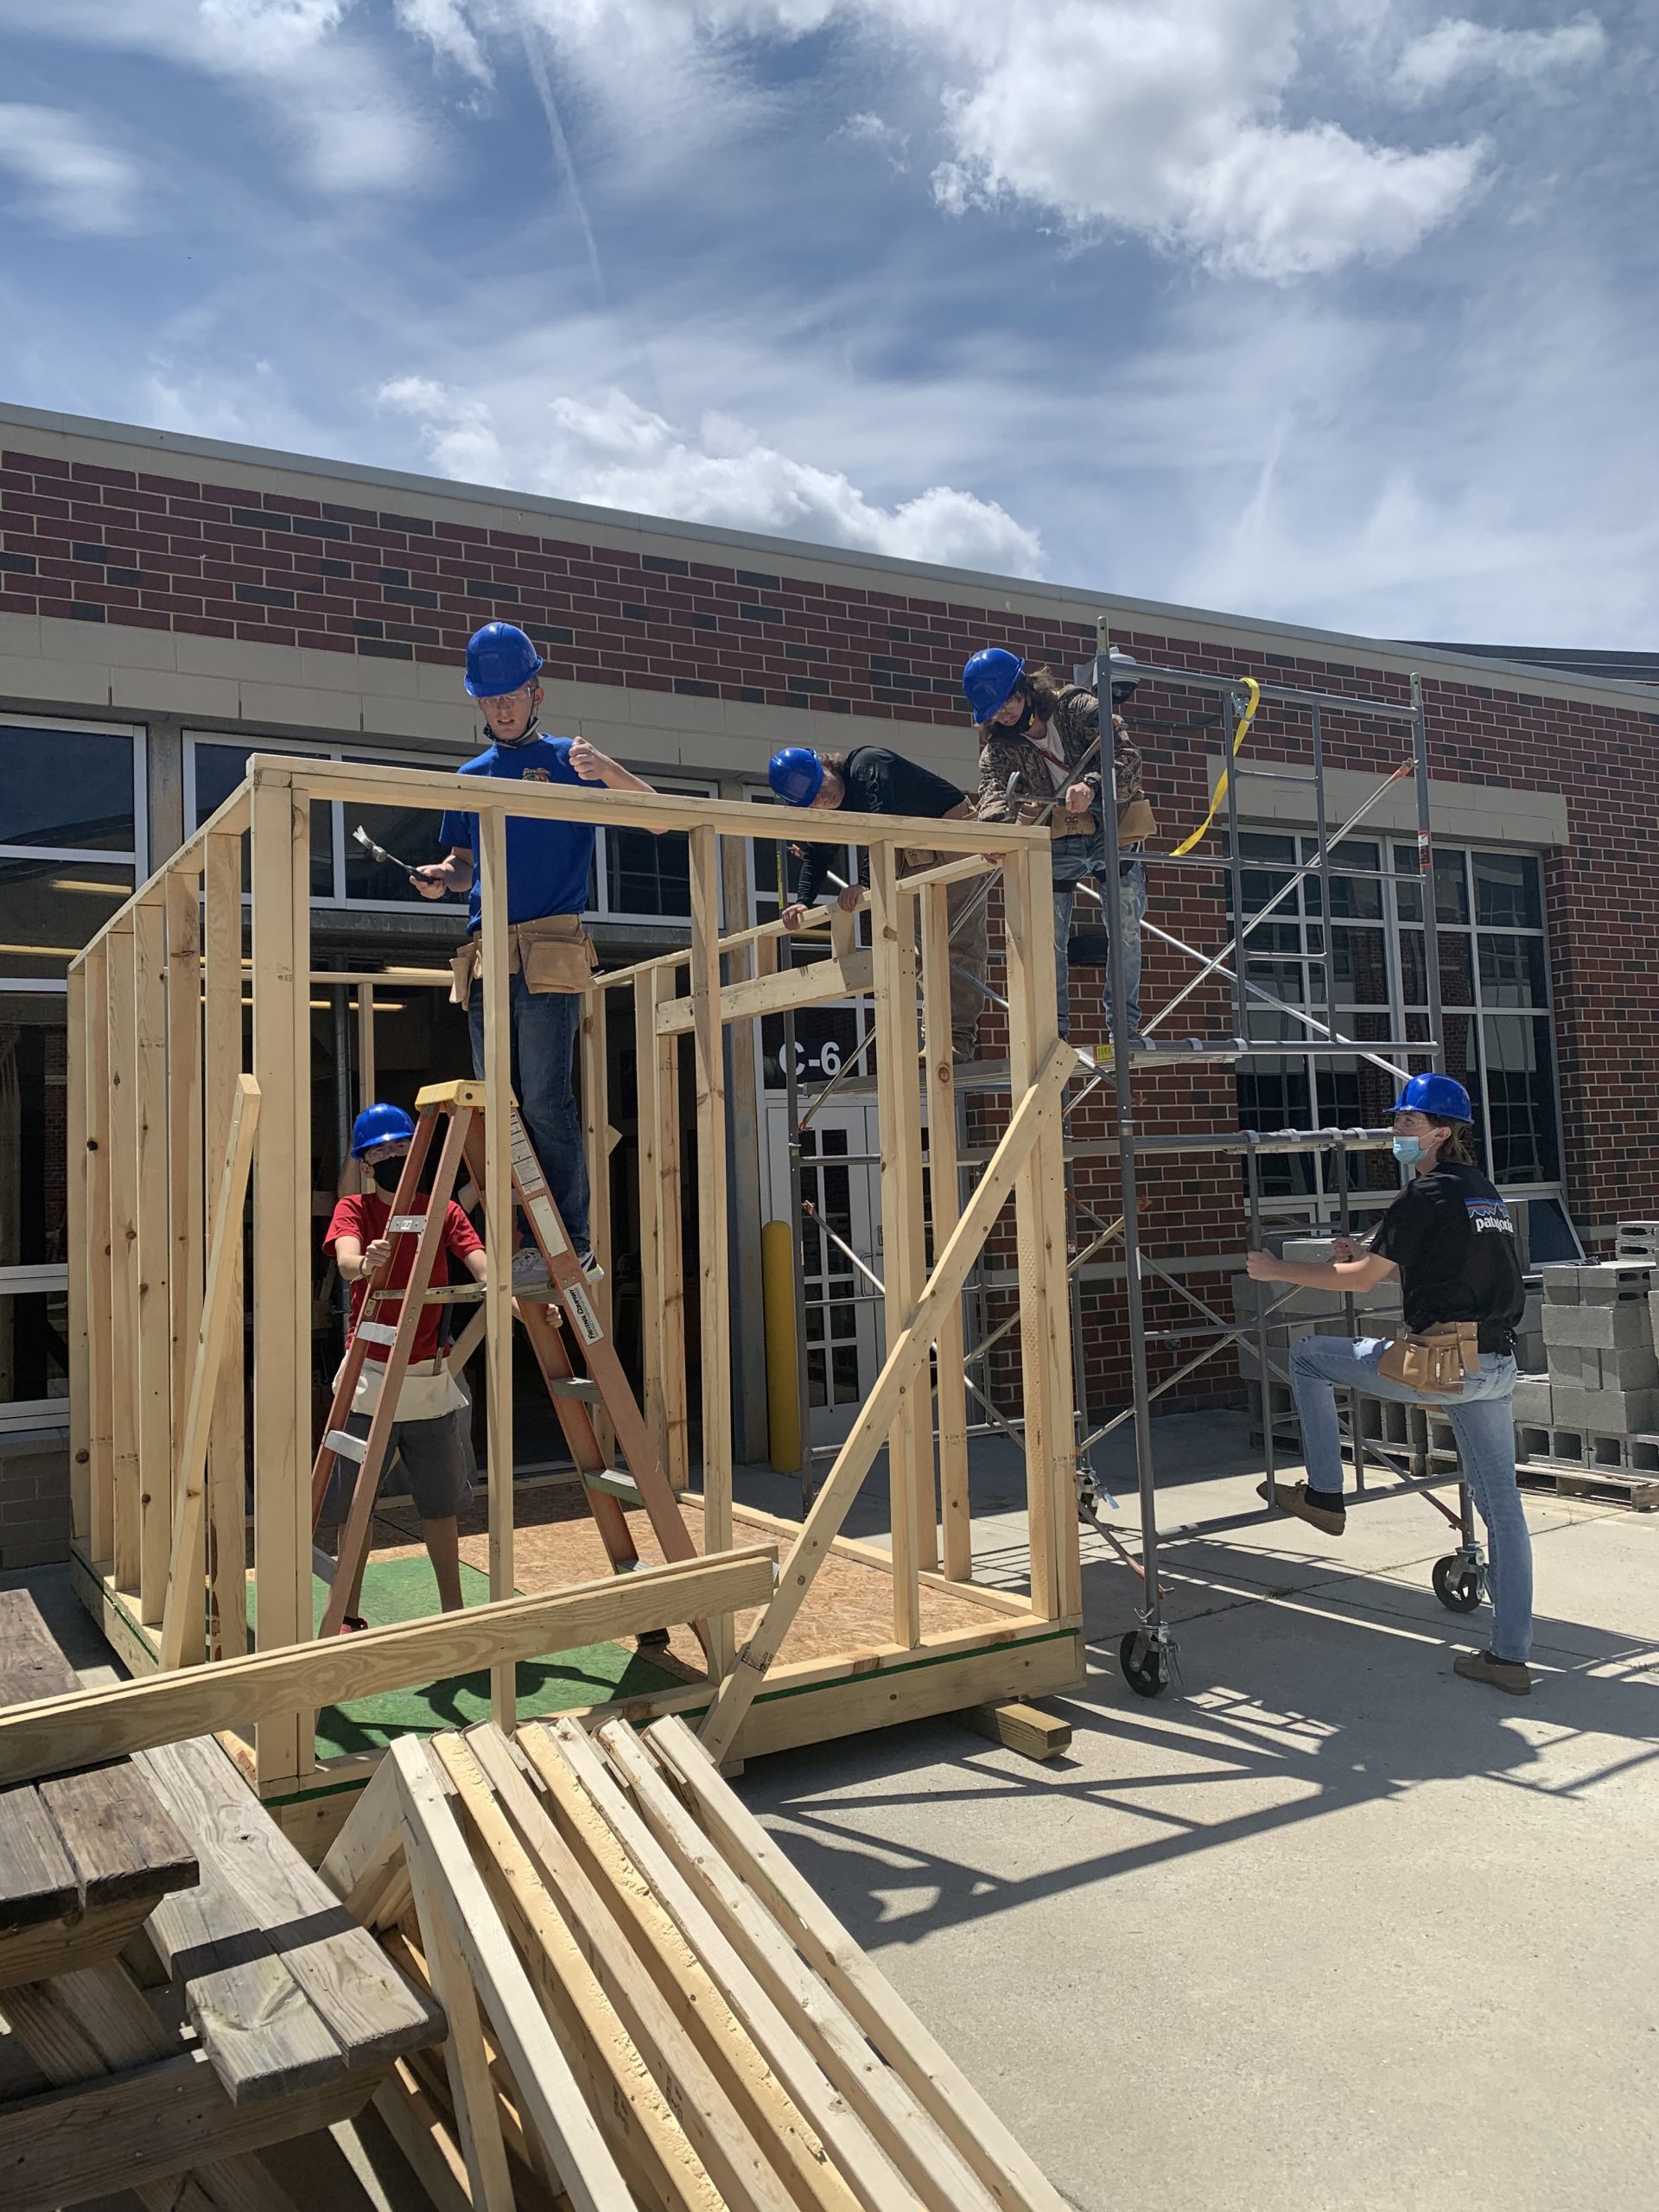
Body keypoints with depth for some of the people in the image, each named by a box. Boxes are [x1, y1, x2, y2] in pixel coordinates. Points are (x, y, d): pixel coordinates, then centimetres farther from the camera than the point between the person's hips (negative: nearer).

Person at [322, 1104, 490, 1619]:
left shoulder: (443, 1211, 4)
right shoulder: (354, 1209, -1)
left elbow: (482, 1267, -11)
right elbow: (345, 1260, -23)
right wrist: (365, 1262, -48)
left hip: (431, 1381, 2)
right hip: (370, 1379, -2)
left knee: (440, 1503, 11)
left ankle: (453, 1610, 24)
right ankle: (349, 1617, 21)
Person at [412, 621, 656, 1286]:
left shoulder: (567, 762, 7)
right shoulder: (471, 776, 21)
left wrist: (607, 772, -19)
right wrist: (438, 876, 2)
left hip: (549, 953, -5)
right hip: (484, 957, 6)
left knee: (545, 1101, -12)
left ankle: (573, 1240, -9)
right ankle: (519, 1242, 10)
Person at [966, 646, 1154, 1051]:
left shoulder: (1076, 707, -10)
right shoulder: (999, 746, -2)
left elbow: (1127, 756, -18)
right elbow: (994, 789, -20)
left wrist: (1093, 786, -37)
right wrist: (994, 821, -44)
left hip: (1110, 832, -2)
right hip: (1055, 844, 2)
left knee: (1125, 933, -2)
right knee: (1048, 940, -3)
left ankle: (1124, 1026, 8)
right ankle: (1054, 1029, 5)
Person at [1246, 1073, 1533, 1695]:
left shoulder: (1427, 1194, -9)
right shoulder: (1485, 1193, 17)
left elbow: (1362, 1278, -9)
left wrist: (1276, 1270, 0)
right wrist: (1367, 1256, 31)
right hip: (1497, 1365, 9)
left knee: (1308, 1357, 9)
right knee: (1501, 1505, 9)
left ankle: (1324, 1495, 14)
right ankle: (1510, 1656, 14)